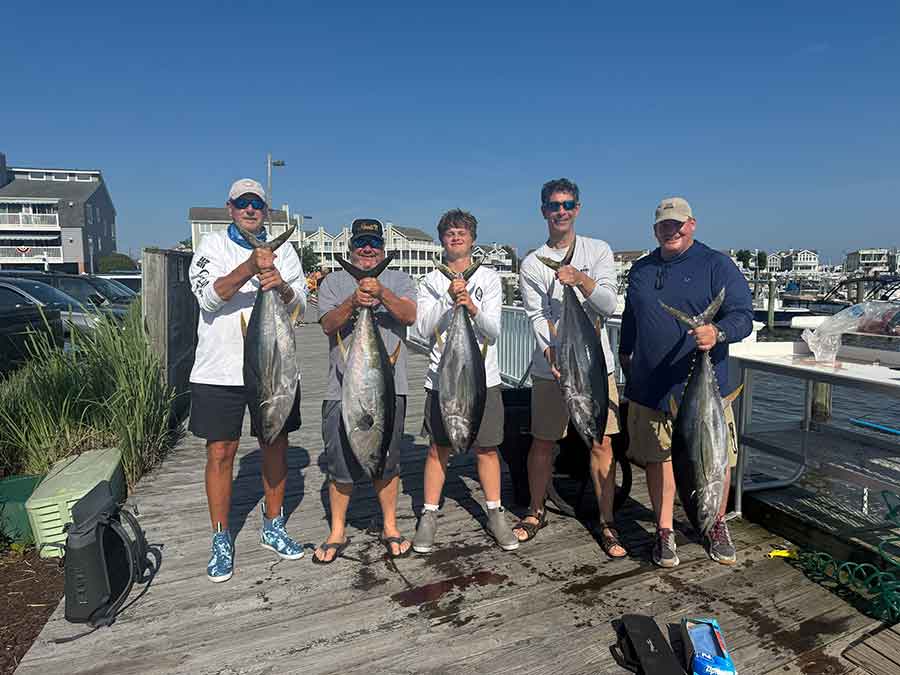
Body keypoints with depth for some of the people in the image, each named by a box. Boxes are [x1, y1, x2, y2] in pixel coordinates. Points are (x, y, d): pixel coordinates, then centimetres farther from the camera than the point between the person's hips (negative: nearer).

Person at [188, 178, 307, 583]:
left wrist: (282, 287, -23)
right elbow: (209, 296, -16)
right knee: (220, 453, 3)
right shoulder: (212, 246, 1)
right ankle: (221, 542, 20)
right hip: (220, 370, -2)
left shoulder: (283, 250, 7)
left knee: (276, 446, 11)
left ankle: (273, 528, 29)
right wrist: (250, 267, -29)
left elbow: (301, 304, -1)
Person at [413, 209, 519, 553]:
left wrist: (474, 308, -24)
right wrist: (448, 299, -21)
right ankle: (429, 515, 20)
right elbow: (423, 327, -8)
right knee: (438, 448, 6)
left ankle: (495, 514, 23)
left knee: (487, 448, 7)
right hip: (441, 377, 0)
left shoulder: (489, 278, 3)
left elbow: (493, 331, -5)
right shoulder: (431, 281, 4)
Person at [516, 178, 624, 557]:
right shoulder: (531, 264, 4)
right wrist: (551, 352, -22)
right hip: (549, 366, 0)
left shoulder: (599, 251, 5)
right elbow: (536, 317, -5)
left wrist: (582, 279, -24)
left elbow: (608, 305, -6)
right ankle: (536, 512, 28)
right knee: (543, 442, 9)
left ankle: (606, 522, 16)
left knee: (602, 442, 1)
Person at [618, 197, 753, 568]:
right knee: (658, 457, 9)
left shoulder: (717, 265, -2)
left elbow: (743, 315, -11)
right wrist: (625, 354, 27)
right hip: (649, 388, 3)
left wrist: (717, 333, -30)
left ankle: (716, 527, 31)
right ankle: (664, 531, 23)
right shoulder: (641, 269, 13)